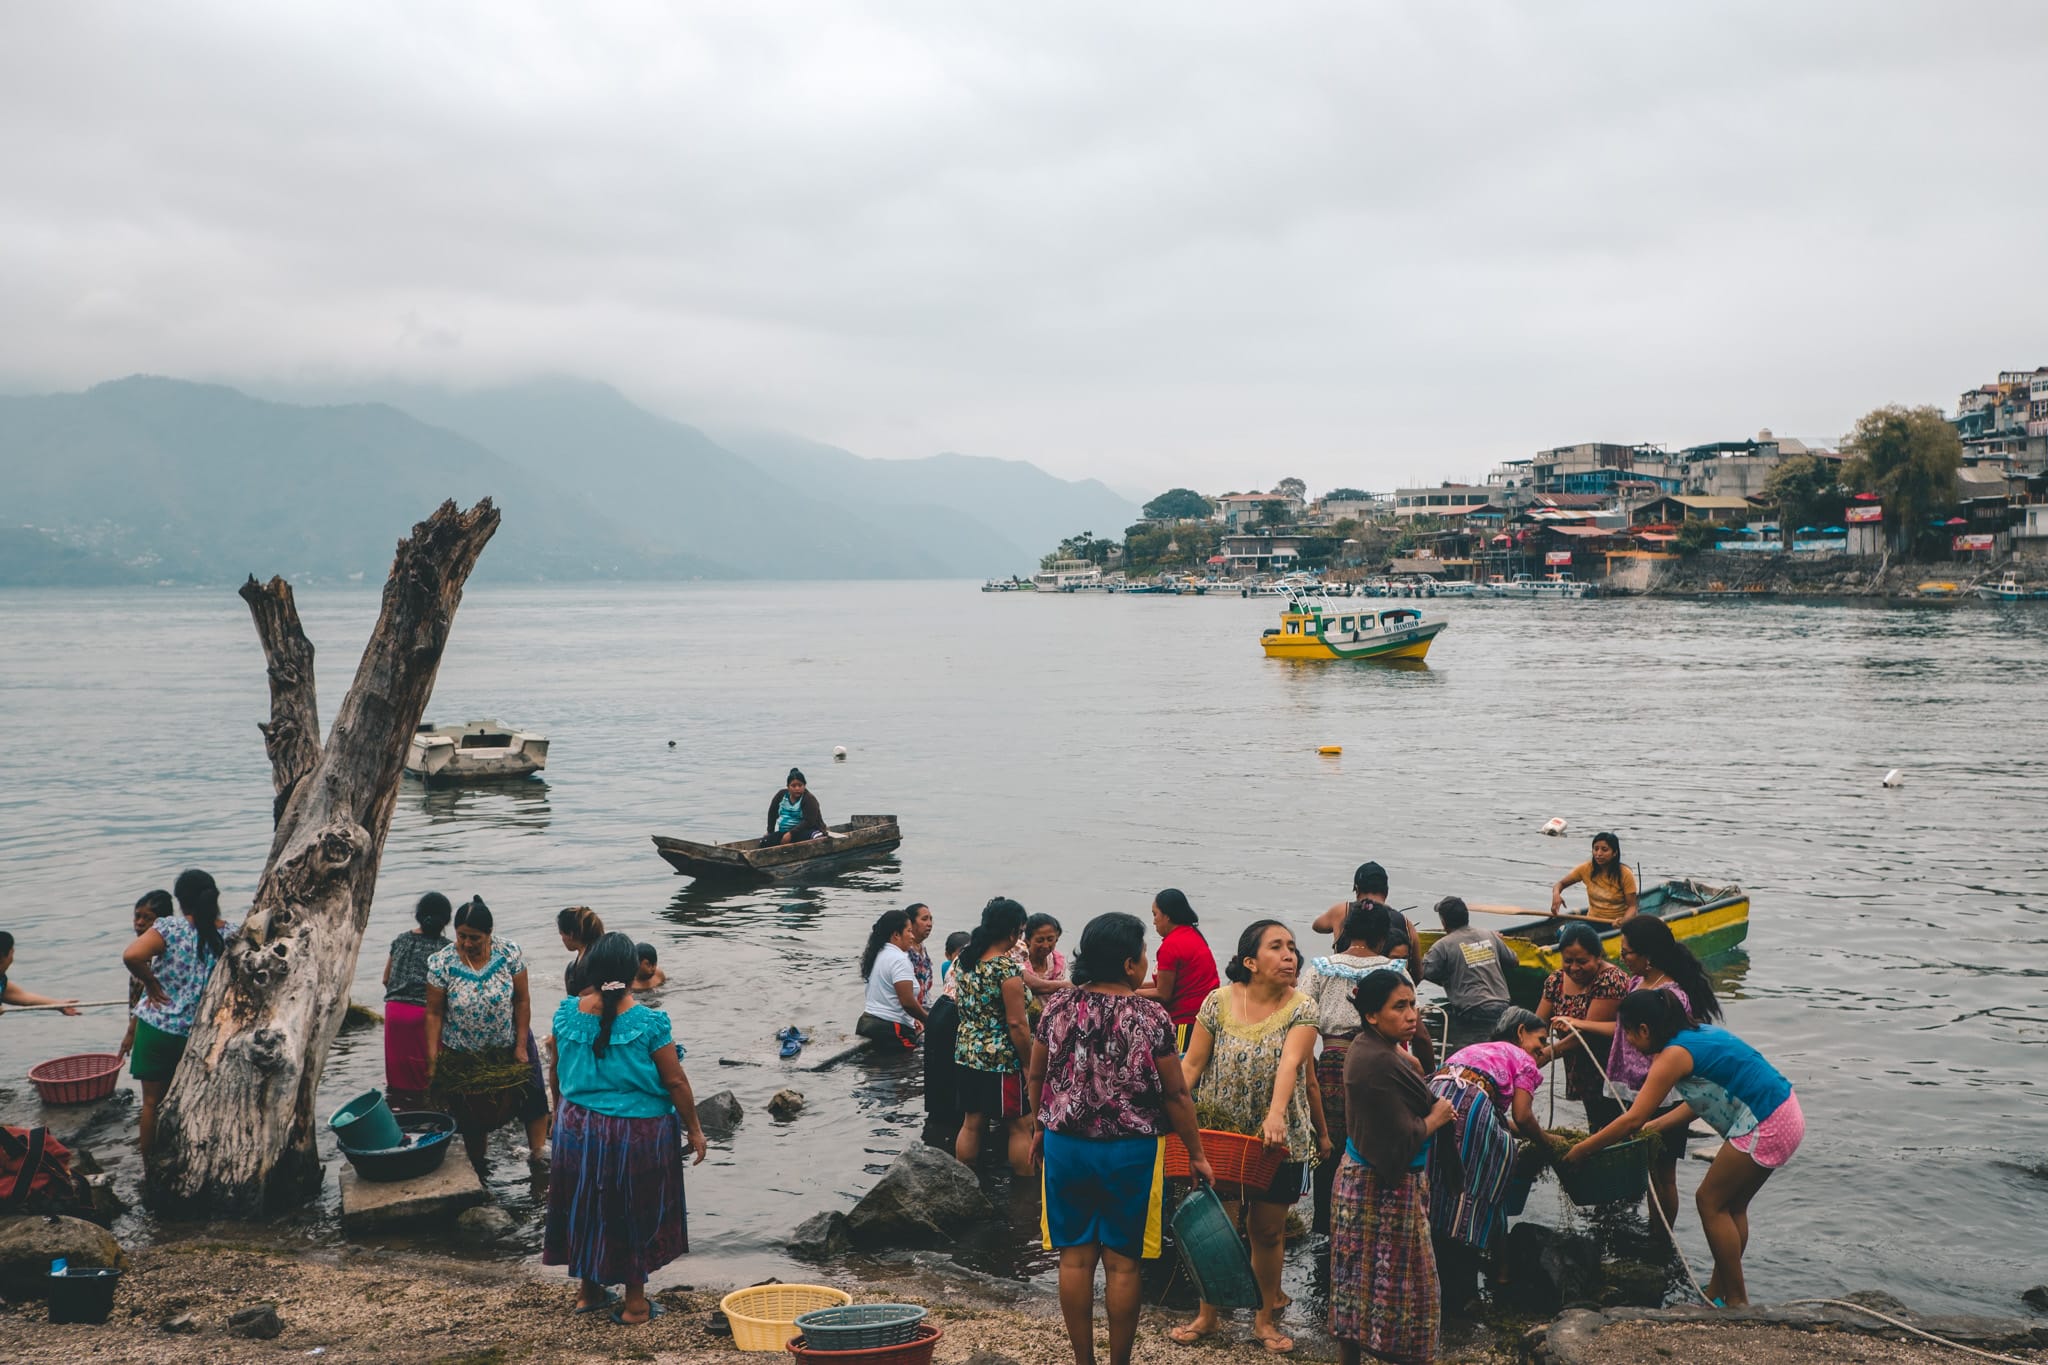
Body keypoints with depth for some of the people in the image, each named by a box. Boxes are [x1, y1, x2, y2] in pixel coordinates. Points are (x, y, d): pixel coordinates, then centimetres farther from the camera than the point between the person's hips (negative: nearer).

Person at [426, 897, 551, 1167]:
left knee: (532, 1100, 4)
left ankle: (540, 1151, 19)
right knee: (473, 1115, 9)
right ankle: (477, 1172, 26)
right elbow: (434, 1013, -10)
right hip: (463, 1054, -1)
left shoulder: (509, 952, -13)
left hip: (509, 1046, 1)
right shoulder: (442, 963, -15)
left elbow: (522, 1000, -7)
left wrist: (521, 1046, -8)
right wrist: (433, 1058, -12)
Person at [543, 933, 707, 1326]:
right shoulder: (649, 1022, -18)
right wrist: (694, 1130, -1)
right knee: (635, 1212, 11)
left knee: (586, 1205, 20)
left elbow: (557, 1072, 7)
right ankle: (634, 1303, 20)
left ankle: (588, 1291, 33)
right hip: (636, 1132, -3)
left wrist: (559, 1111, 25)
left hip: (578, 1127, 4)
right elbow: (675, 1081, -13)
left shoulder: (567, 1013, -7)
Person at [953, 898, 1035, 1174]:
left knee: (971, 1123, 15)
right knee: (1020, 1126, 6)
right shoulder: (1007, 967, -19)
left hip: (966, 1054, 7)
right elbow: (1016, 1024, -18)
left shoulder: (964, 958, 3)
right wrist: (1029, 1065, -9)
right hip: (1001, 1060, -7)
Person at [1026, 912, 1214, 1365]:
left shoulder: (1058, 1008, -3)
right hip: (1131, 1152, -3)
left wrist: (1041, 1128, 22)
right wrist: (1197, 1154, 3)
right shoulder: (1152, 1017, -12)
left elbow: (1035, 1077, 7)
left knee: (1076, 1257, 11)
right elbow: (1176, 1095, -8)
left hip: (1066, 1145, 3)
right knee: (1122, 1263, 7)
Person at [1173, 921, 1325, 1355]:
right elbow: (1192, 1065, -3)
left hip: (1280, 1140, 0)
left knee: (1268, 1231, 10)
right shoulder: (1219, 1002, -6)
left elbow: (1290, 1064, -24)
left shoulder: (1301, 1010, -8)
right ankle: (1208, 1315, 24)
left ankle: (1266, 1317, 29)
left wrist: (1276, 1114, -39)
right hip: (1219, 1133, 0)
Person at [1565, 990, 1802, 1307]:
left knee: (1711, 1202, 5)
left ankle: (1737, 1301, 11)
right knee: (1730, 1206, 18)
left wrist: (1580, 1150, -7)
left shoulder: (1673, 1055, -15)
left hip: (1766, 1127, -9)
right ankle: (1718, 1291, 27)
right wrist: (1655, 1126, 21)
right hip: (1786, 1114, 9)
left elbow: (1633, 1119, -15)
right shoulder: (1699, 1033, 12)